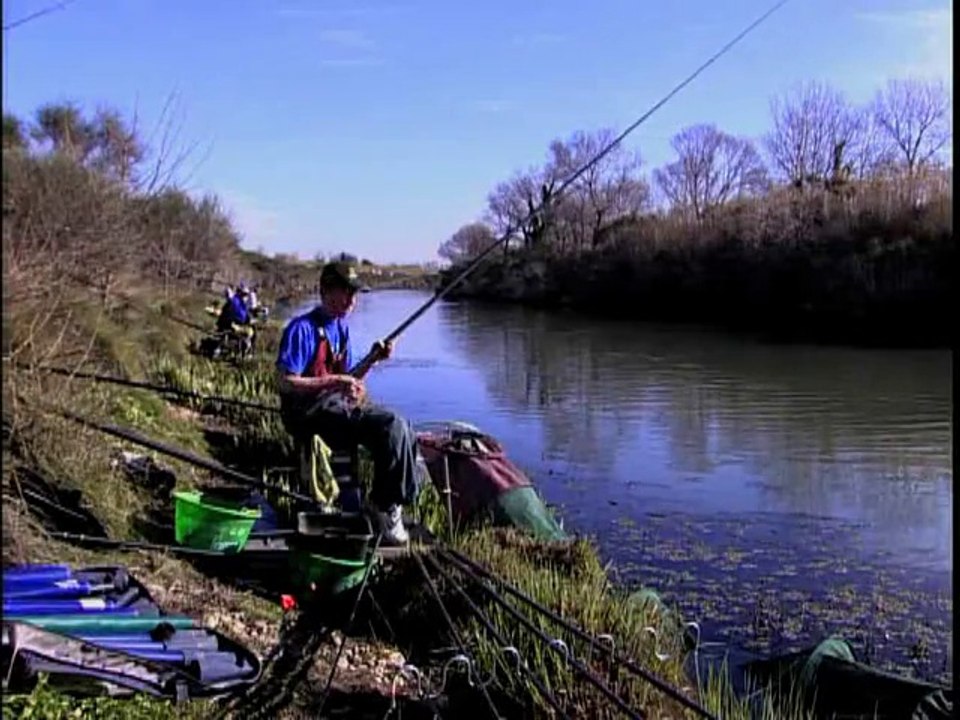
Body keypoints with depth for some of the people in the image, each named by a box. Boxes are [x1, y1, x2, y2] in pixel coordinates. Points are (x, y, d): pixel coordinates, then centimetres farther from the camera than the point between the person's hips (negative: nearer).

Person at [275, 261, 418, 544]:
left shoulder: (341, 328, 15)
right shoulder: (302, 328, -11)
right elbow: (287, 383, -17)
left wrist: (372, 360, 0)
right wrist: (335, 382, -24)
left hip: (339, 405, 8)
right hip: (309, 412, -8)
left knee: (402, 428, -11)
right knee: (392, 427, -24)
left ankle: (392, 504, 0)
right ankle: (385, 507, -8)